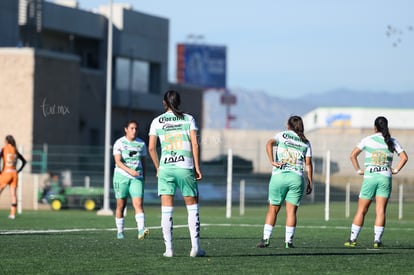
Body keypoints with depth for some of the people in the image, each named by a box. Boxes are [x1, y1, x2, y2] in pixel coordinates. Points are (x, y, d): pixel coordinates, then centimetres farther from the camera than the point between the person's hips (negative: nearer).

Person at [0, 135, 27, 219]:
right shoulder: (16, 151, 11)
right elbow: (24, 161, 19)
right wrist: (18, 170, 17)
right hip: (14, 174, 5)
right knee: (13, 194, 2)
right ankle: (13, 214, -2)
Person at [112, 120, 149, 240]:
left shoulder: (141, 143, 9)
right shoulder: (119, 143, -3)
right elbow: (118, 161, -13)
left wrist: (143, 178, 18)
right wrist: (129, 170, -27)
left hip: (137, 178, 2)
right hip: (121, 177, -2)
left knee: (138, 204, -15)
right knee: (121, 205, 6)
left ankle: (141, 231, -27)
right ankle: (120, 231, 20)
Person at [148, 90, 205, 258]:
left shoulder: (157, 122, 7)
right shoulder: (188, 119, 4)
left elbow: (151, 148, 3)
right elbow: (195, 144, -2)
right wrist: (197, 167, 1)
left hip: (165, 168, 1)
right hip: (185, 167, -1)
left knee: (166, 210, 3)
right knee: (192, 208, 7)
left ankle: (169, 248, 0)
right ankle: (195, 247, 2)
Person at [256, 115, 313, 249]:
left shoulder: (282, 135, 9)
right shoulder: (305, 142, 13)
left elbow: (269, 144, -11)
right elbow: (308, 164, 7)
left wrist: (272, 161, -16)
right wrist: (310, 183, 8)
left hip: (279, 176, -1)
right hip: (297, 178, 1)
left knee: (273, 209, 7)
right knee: (291, 211, 2)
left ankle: (266, 239, 1)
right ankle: (289, 241, -3)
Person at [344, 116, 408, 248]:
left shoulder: (368, 140, 2)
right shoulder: (392, 141, 5)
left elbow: (353, 155, 0)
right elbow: (404, 157, 1)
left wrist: (358, 170, 6)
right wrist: (396, 170, 5)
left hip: (369, 177, -1)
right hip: (385, 177, 1)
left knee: (361, 210, 6)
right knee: (380, 211, 0)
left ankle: (353, 239, 6)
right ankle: (377, 240, -6)